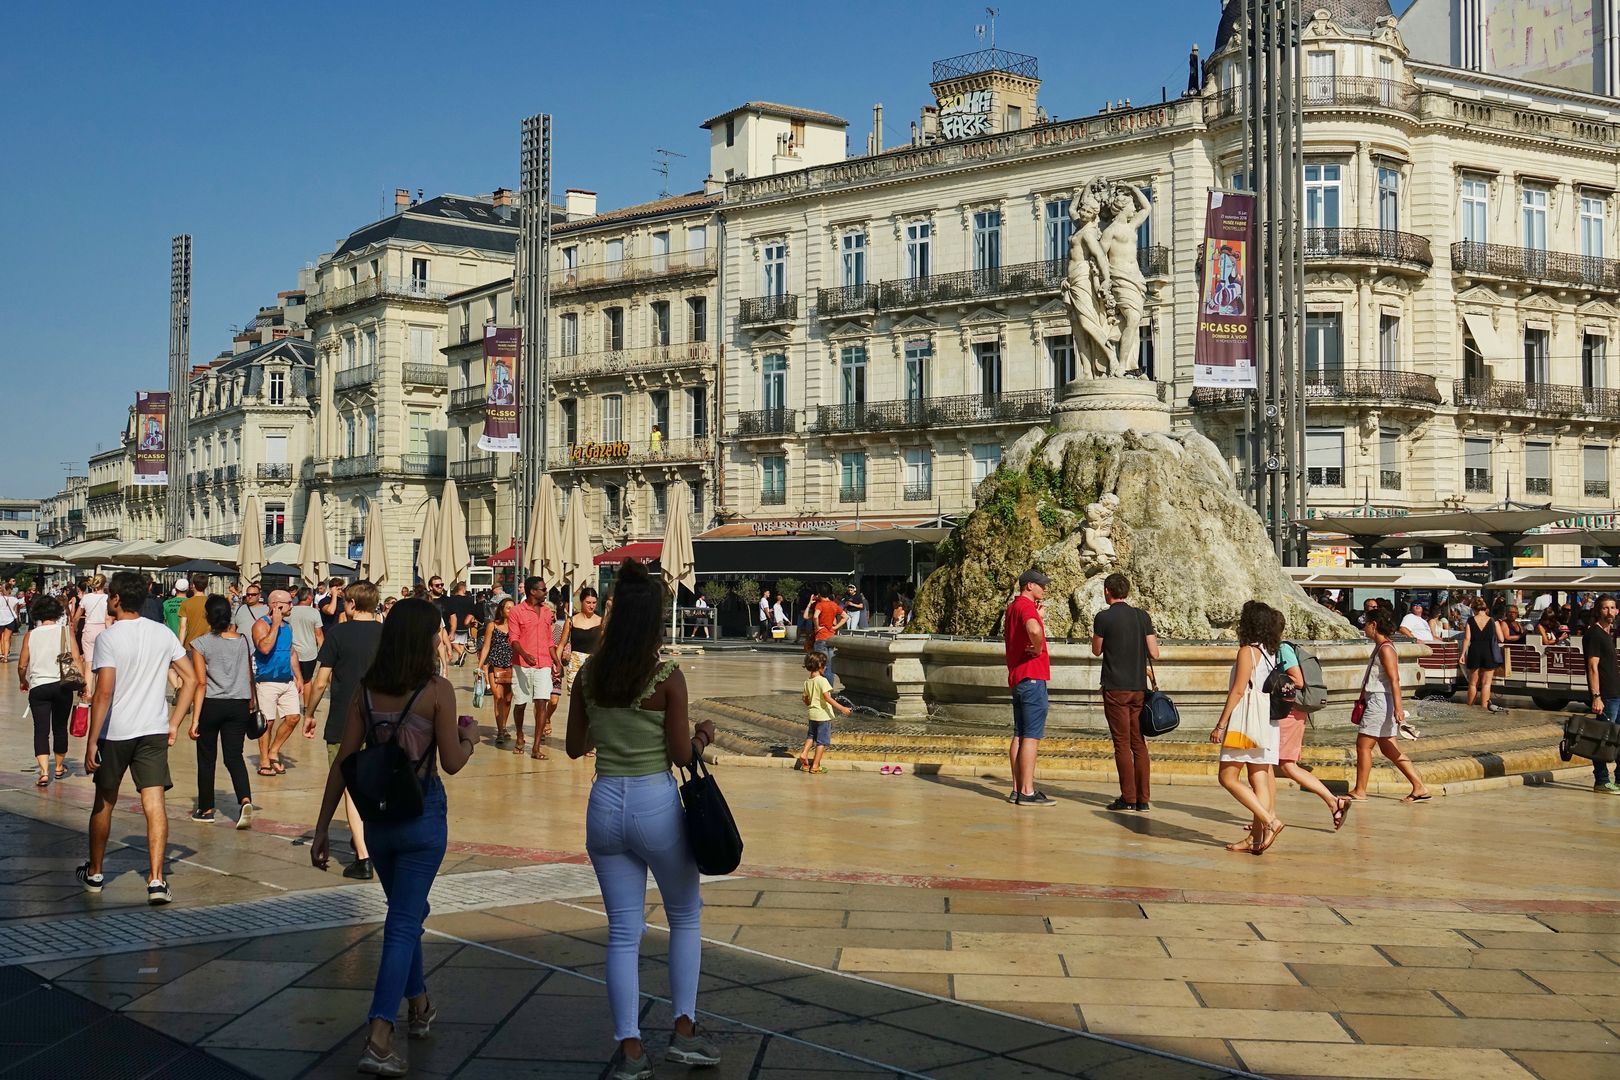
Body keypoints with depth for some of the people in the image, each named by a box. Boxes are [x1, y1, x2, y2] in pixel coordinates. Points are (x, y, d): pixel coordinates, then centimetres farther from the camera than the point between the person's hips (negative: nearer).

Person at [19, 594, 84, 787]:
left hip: (38, 687, 0)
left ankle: (44, 771, -15)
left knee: (41, 730, -1)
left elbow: (22, 665, 1)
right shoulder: (65, 632, -1)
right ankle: (59, 767, 30)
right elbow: (76, 659, -9)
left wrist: (22, 681, 20)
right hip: (62, 685, 0)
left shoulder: (30, 635, 1)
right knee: (60, 728, 15)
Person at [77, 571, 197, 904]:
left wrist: (91, 742, -15)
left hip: (114, 733, -2)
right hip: (154, 730, 3)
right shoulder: (163, 634, 4)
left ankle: (94, 873, 31)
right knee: (154, 805, -2)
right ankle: (156, 880, -12)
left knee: (104, 803, 15)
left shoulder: (109, 638, -11)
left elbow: (104, 692, -18)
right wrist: (173, 724, 9)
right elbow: (191, 680, 5)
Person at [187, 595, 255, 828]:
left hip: (211, 705, -3)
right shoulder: (243, 641, 4)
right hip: (239, 706, 3)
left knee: (206, 757, 13)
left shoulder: (201, 644, -7)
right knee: (234, 756, 4)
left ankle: (206, 809, 23)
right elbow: (250, 677, 10)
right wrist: (251, 702, 25)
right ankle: (245, 800, -19)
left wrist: (195, 719, -10)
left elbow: (200, 683, -11)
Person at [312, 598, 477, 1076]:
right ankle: (378, 1040, -8)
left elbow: (343, 762, -1)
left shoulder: (366, 690, 0)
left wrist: (322, 828, 3)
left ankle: (419, 1005, 40)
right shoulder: (437, 690, -13)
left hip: (376, 815, 5)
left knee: (407, 912, 25)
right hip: (422, 815, -5)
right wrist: (469, 737, 11)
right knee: (404, 922, 0)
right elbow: (452, 762, -11)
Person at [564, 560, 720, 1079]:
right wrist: (702, 737, 11)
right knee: (686, 918, 19)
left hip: (604, 805, 4)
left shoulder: (589, 673, 1)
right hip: (656, 804, -3)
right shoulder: (668, 677, -12)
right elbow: (680, 755, -9)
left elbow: (575, 746, 9)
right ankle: (684, 1031, 17)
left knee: (623, 931, 11)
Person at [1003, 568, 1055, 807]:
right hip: (1032, 677, -10)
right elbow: (1034, 630, -36)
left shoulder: (1013, 607, 17)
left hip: (1017, 678, 10)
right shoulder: (1026, 606, -14)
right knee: (1032, 736, -8)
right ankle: (1027, 792, -8)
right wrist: (1038, 649, -17)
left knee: (1019, 735, 11)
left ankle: (1017, 789, 13)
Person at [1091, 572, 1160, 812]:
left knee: (1122, 744, -2)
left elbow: (1096, 651, 6)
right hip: (1139, 687, 4)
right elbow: (1154, 654, 3)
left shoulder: (1103, 618, -6)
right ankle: (1143, 798, 8)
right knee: (1139, 743, 8)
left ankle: (1128, 798, -3)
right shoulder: (1142, 616, 5)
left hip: (1115, 688, -4)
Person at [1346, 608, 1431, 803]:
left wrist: (1398, 708, -26)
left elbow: (1394, 680, -21)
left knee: (1363, 745, -2)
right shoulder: (1380, 647, 15)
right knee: (1389, 749, 9)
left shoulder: (1385, 649, -15)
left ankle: (1359, 791, 6)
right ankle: (1419, 788, 8)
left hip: (1381, 701, -10)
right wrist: (1362, 699, 29)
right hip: (1376, 701, 10)